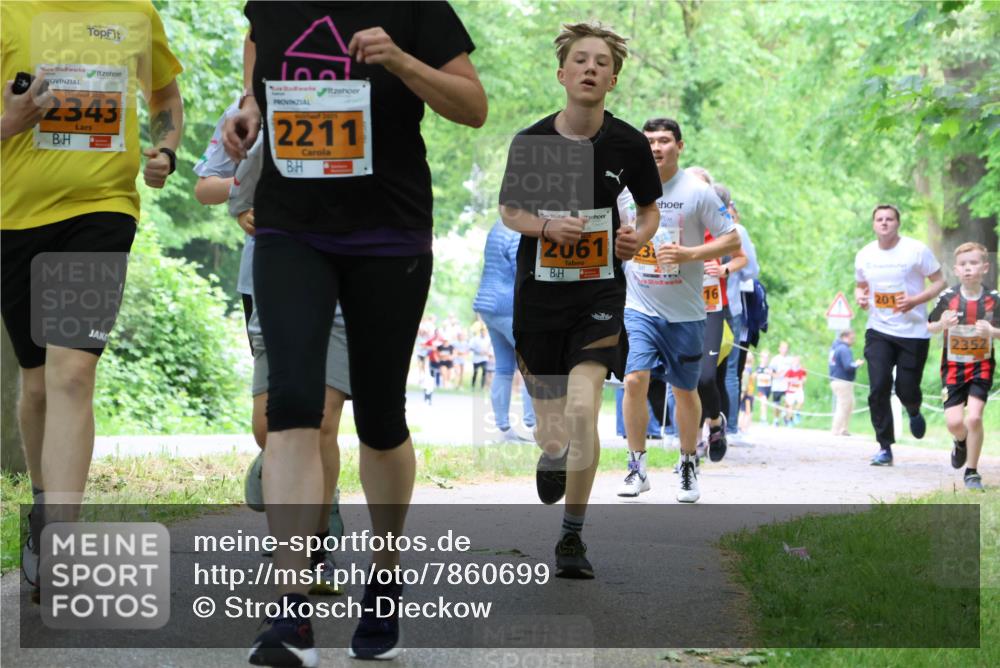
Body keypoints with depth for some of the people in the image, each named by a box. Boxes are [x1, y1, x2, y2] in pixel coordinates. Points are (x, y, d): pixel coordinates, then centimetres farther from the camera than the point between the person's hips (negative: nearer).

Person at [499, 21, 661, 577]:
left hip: (600, 290, -1)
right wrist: (549, 227, -13)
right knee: (552, 426, 5)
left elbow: (651, 208, 11)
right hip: (540, 291, 1)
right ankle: (552, 455, 46)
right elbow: (508, 210, 8)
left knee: (583, 410, -21)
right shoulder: (531, 142, -6)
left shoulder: (628, 144, -5)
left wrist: (640, 236, -12)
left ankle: (573, 536, -7)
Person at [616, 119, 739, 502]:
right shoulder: (626, 190, 3)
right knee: (635, 380, -15)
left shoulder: (698, 192, -6)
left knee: (685, 390, 9)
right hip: (639, 307, 1)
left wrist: (689, 254, -17)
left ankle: (688, 469, 27)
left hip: (685, 312, -1)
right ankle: (637, 469, -4)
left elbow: (732, 241, -5)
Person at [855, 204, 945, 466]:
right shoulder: (865, 256, 4)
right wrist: (860, 298, -4)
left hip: (914, 332, -2)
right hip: (879, 331, 2)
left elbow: (939, 282, -3)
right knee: (878, 387, -13)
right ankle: (885, 447, -3)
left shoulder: (917, 250, -7)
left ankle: (914, 412, 38)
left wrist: (915, 300, -19)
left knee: (906, 390, -2)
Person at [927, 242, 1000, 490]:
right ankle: (961, 443, 32)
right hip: (953, 366, 1)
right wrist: (942, 324, -19)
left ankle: (972, 472, 4)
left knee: (974, 417, -13)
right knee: (954, 421, -6)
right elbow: (930, 328, 2)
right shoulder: (948, 297, -7)